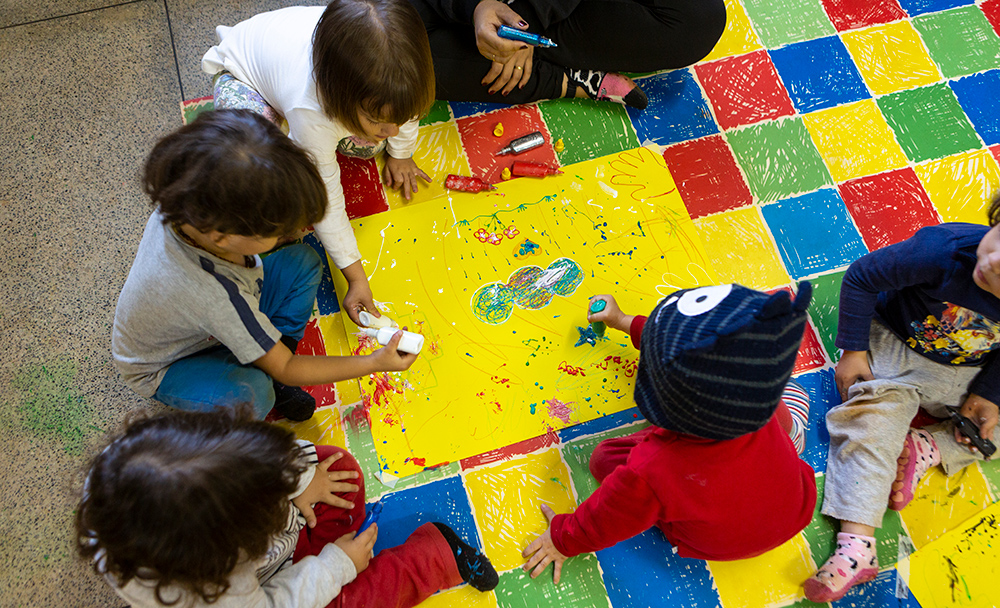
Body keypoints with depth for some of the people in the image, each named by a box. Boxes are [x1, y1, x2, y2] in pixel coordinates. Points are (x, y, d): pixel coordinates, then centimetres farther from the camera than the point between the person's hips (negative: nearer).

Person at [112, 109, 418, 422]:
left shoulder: (185, 203, -27)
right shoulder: (218, 296, -45)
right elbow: (286, 369, -29)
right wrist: (373, 363, -26)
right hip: (168, 365, -7)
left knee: (304, 262, -7)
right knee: (249, 395, -40)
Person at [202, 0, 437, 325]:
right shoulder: (311, 110, -46)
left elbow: (406, 102, -8)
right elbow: (325, 200, -33)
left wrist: (400, 154, 6)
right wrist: (355, 277, -28)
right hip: (241, 74, -5)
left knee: (369, 146, -9)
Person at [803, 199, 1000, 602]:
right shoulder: (943, 251, -36)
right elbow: (861, 278, -21)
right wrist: (853, 350, -16)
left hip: (965, 373, 4)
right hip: (893, 349, -4)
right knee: (871, 421, -22)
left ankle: (927, 449, -6)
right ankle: (857, 543, -27)